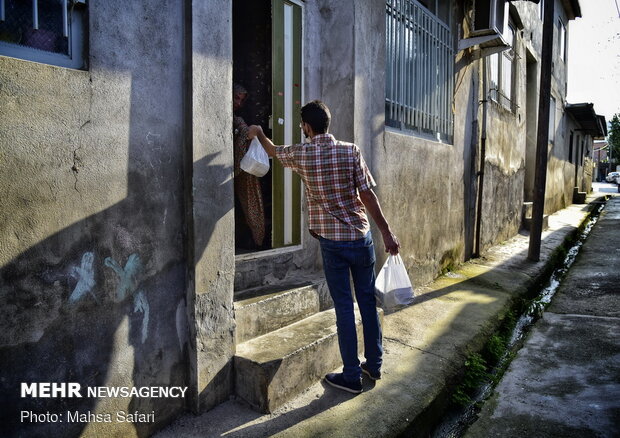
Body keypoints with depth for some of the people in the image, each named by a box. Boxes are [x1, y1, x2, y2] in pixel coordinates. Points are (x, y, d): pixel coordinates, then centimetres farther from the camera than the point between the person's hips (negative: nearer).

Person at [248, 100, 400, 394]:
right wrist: (387, 232, 0)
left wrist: (259, 134, 40)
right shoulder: (351, 151, -3)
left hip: (331, 241, -1)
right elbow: (368, 195, -6)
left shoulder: (301, 154, -3)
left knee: (344, 307, 6)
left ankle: (352, 376, 15)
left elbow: (273, 151, 19)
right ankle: (374, 365, 29)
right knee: (368, 302, 14)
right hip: (360, 237, 2)